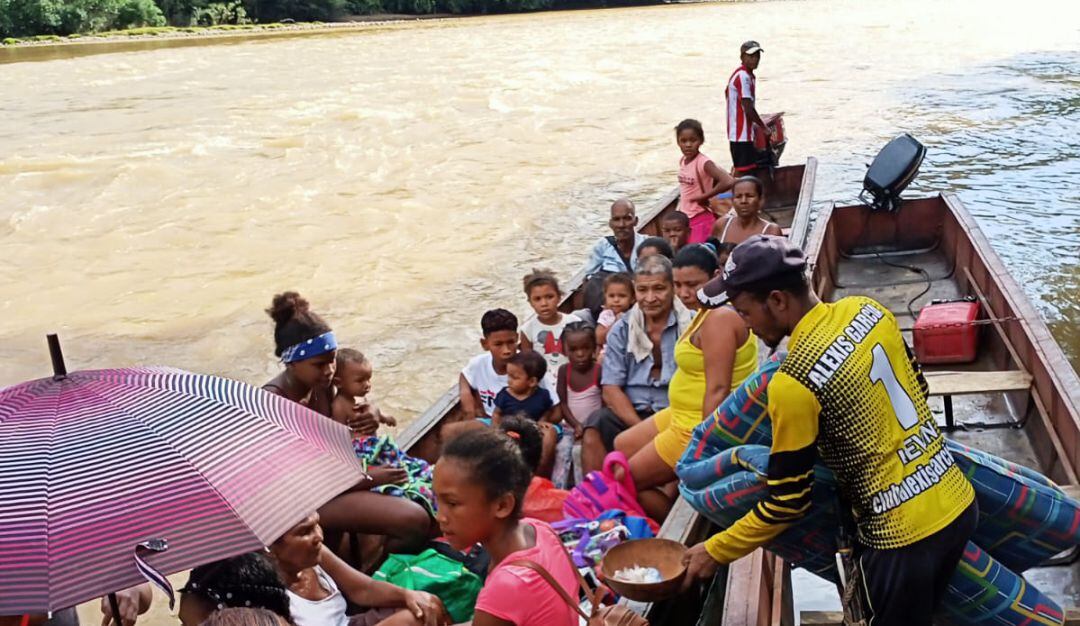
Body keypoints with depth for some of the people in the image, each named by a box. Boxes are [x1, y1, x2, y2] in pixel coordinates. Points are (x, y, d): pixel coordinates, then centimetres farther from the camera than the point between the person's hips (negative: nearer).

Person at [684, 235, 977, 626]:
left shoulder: (793, 384, -22)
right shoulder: (868, 310, -1)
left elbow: (788, 501, -15)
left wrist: (716, 551, -3)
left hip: (904, 535, -7)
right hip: (958, 504, 7)